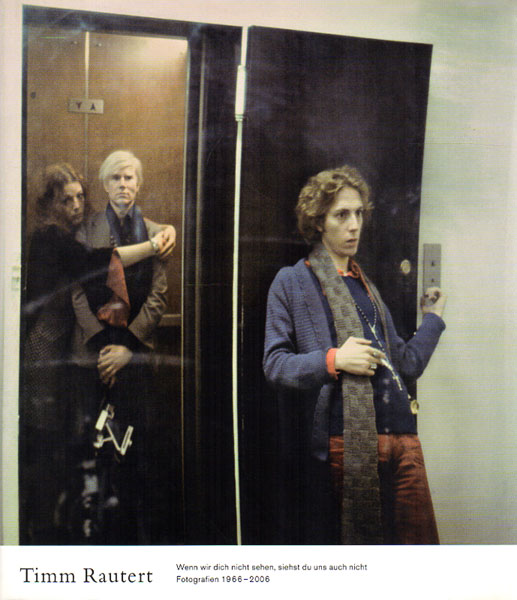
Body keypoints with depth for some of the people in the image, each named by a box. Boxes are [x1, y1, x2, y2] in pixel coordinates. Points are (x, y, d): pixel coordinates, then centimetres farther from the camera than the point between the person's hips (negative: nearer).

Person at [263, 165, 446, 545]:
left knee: (418, 538, 7)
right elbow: (274, 364, -4)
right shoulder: (292, 281, 3)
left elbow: (408, 363, 22)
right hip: (343, 445, -5)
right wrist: (332, 360, -16)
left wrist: (433, 317, 27)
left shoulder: (366, 285, 21)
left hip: (402, 441, 6)